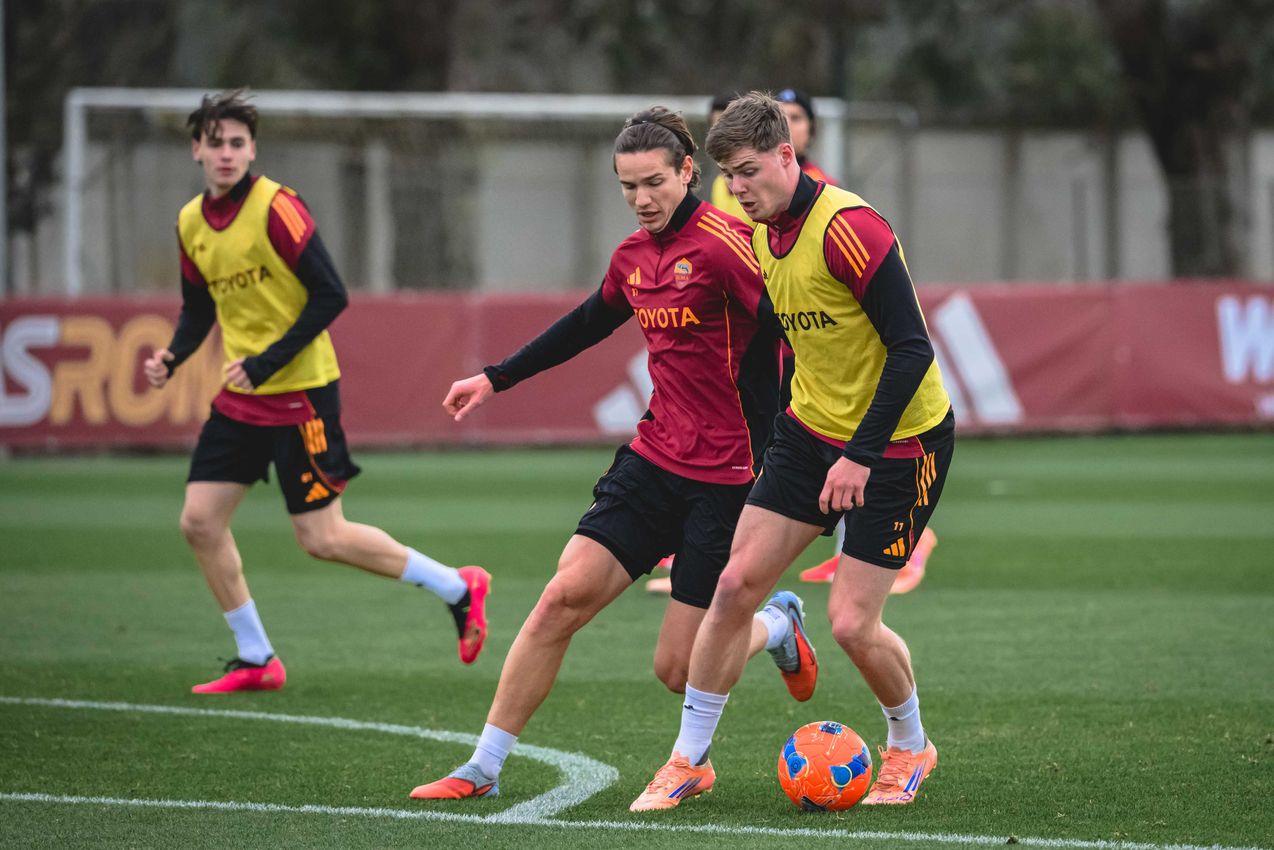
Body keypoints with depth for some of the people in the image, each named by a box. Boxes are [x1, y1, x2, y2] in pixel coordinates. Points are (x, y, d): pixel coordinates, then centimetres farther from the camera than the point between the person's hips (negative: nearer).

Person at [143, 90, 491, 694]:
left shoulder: (276, 208, -16)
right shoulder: (191, 223, 7)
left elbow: (330, 295, -17)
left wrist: (268, 362, -21)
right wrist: (171, 359, 0)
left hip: (299, 393, -7)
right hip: (240, 398, 7)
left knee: (322, 539, -6)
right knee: (199, 521, 1)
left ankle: (457, 588, 10)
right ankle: (256, 660, 14)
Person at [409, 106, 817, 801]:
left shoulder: (721, 243, -15)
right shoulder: (634, 255, 9)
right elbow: (587, 324, 27)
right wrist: (497, 379, 30)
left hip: (726, 476, -7)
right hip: (653, 458, 7)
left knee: (677, 669, -3)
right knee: (562, 597, -6)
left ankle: (778, 626, 29)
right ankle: (483, 769, 1)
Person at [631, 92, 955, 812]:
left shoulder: (848, 228, -24)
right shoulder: (763, 234, 3)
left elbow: (912, 347, -25)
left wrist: (862, 454, -25)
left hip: (900, 444, -7)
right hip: (811, 429, 7)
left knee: (852, 623, -9)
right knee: (737, 583, 0)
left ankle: (910, 746, 19)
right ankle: (690, 759, 11)